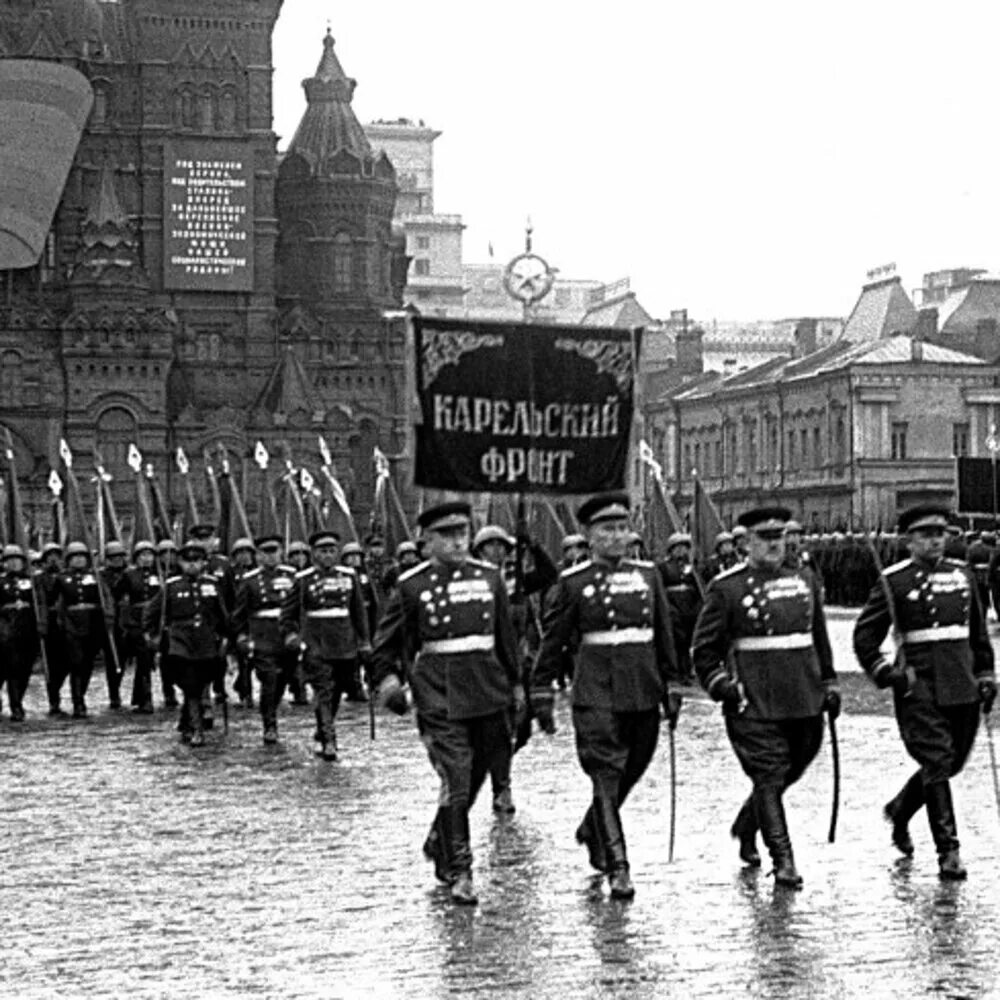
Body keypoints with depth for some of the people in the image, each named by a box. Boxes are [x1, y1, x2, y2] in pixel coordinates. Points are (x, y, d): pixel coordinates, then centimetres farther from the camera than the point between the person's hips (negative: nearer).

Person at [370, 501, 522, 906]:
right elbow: (387, 641, 5)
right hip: (439, 694, -4)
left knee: (472, 781, 13)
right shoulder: (411, 585, -1)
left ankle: (439, 843, 37)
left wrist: (515, 683, 20)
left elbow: (506, 635, 18)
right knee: (455, 783, -11)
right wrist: (387, 678, -9)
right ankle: (459, 872, -4)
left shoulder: (489, 577, 9)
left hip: (487, 691, 4)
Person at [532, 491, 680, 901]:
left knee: (630, 773, 13)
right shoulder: (573, 582, -1)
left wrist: (670, 687, 12)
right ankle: (617, 867, -8)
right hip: (596, 691, -4)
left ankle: (593, 830, 38)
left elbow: (664, 635, 15)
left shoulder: (647, 574, 9)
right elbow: (552, 641, 3)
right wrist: (542, 694, 0)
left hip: (643, 692, 4)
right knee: (606, 777, -9)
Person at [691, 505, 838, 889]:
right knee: (769, 777, -7)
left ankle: (747, 824, 38)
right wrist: (719, 684, -12)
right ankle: (783, 861, -4)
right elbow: (704, 647, 1)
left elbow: (819, 636, 21)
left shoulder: (805, 580, 12)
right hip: (754, 702, -5)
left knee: (790, 771, 14)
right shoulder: (727, 587, -3)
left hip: (804, 699, 5)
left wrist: (828, 683, 17)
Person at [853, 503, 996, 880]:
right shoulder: (893, 582, -2)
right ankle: (948, 852, -6)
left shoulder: (962, 574, 11)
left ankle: (900, 811, 38)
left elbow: (978, 631, 20)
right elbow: (864, 637, 2)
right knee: (936, 764, -10)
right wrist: (886, 674, -9)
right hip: (919, 684, -5)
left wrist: (986, 676, 15)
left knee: (951, 763, 13)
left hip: (962, 686, 5)